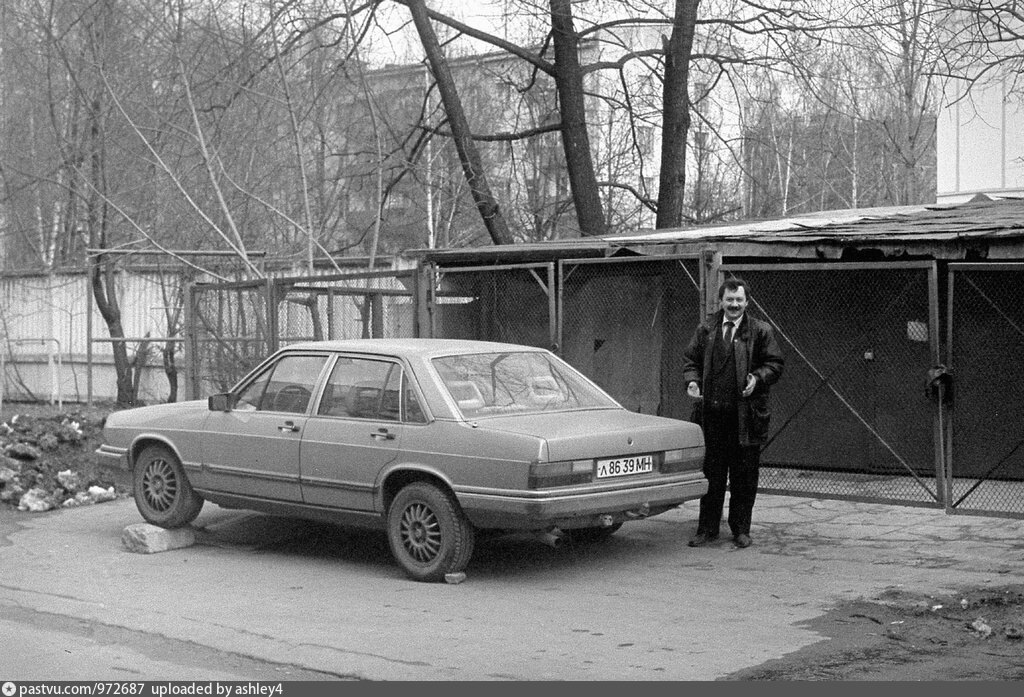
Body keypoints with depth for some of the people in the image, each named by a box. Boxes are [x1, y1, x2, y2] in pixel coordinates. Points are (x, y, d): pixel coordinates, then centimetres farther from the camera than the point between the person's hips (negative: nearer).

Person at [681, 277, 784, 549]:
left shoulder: (760, 331, 3)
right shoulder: (705, 330, 11)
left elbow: (775, 363, 4)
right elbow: (690, 358, 15)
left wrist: (758, 378, -14)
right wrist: (692, 381, -4)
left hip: (745, 414, -2)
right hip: (711, 412, 2)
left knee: (744, 475, 4)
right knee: (711, 473, 7)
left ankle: (741, 529, 16)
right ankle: (708, 529, 15)